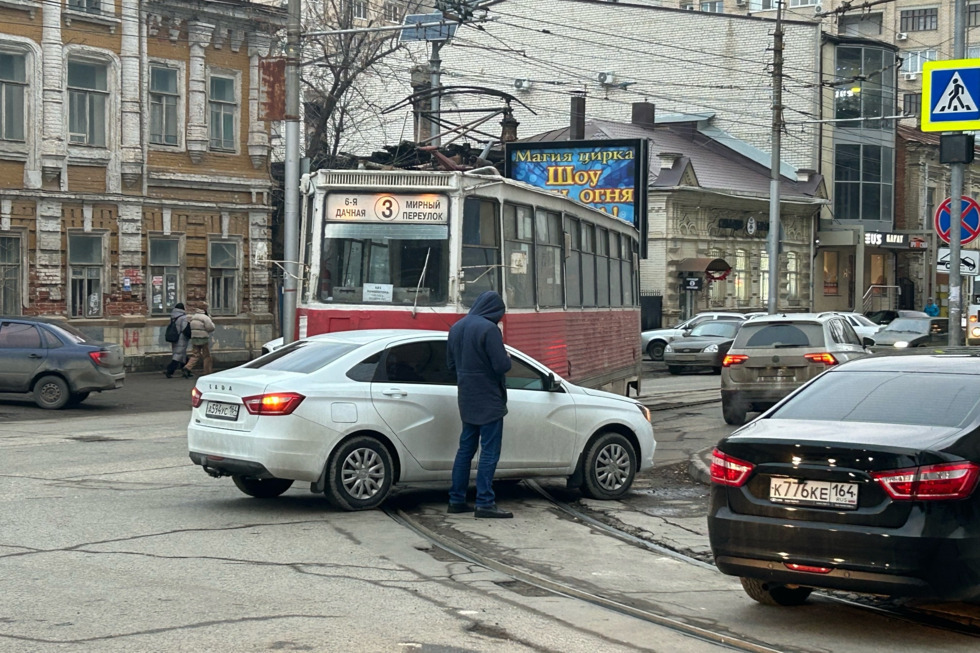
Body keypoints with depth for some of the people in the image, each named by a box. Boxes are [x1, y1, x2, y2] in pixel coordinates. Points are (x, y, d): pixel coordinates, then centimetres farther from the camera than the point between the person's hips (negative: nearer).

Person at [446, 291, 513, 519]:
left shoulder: (457, 328, 9)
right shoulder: (489, 329, -18)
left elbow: (451, 363, 16)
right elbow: (501, 365, -21)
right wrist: (508, 359, -1)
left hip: (466, 399, 8)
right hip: (488, 399, -8)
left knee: (466, 448, 15)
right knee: (489, 450, -4)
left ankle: (456, 499, 16)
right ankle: (485, 503, -6)